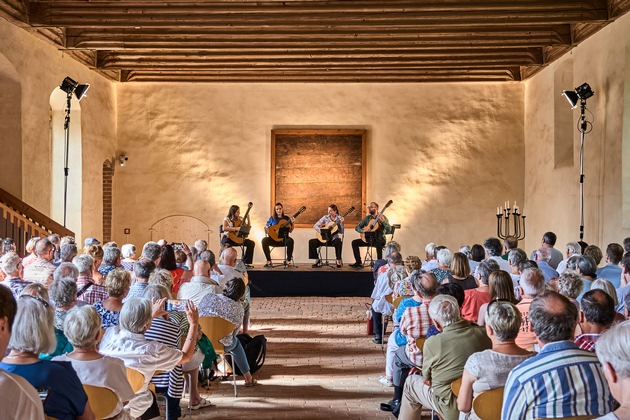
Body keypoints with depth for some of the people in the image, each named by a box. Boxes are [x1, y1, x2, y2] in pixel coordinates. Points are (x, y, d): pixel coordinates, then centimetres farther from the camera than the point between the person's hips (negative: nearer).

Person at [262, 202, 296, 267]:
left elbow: (290, 230, 4)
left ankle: (288, 260, -21)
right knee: (264, 240, -29)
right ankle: (269, 261, -23)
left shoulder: (286, 218, 9)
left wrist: (292, 223, -12)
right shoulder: (272, 218, 11)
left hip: (283, 238, -1)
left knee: (290, 241, -35)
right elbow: (266, 226, 16)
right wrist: (267, 227, -7)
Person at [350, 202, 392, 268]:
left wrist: (383, 221, -30)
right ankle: (358, 263, -8)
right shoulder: (367, 218, 8)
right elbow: (357, 227, 10)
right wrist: (362, 230, -12)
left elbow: (389, 230, -15)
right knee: (354, 242, -11)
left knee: (378, 243, -40)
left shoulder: (382, 217, -4)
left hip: (379, 239, -5)